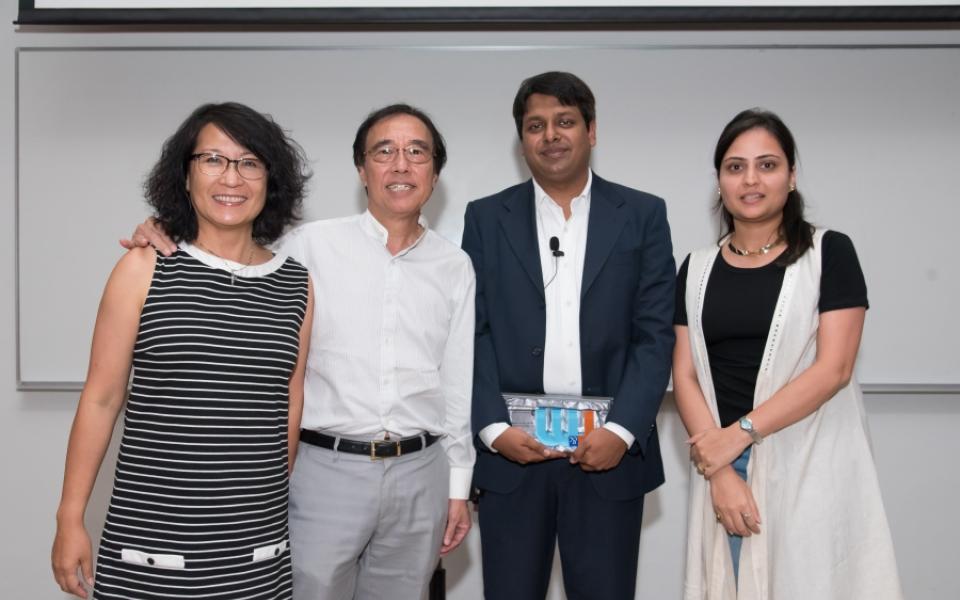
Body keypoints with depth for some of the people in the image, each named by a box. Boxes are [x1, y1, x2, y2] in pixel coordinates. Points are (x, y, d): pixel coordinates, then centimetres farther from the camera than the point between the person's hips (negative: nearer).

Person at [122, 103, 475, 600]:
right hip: (325, 469, -2)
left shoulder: (455, 267, 6)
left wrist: (459, 486, 10)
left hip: (420, 473, 3)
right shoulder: (312, 245, -3)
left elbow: (458, 381, 9)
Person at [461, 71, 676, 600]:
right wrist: (493, 428, -9)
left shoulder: (642, 216, 5)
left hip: (609, 447, 0)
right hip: (510, 447, 1)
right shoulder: (486, 218, 7)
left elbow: (656, 334, 0)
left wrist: (622, 431, -11)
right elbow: (472, 333, 2)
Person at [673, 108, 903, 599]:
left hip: (811, 468, -3)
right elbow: (685, 376, 3)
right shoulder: (697, 269, 9)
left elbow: (833, 369, -10)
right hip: (722, 465, 3)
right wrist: (719, 472, -9)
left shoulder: (829, 252, -1)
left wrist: (740, 432, -14)